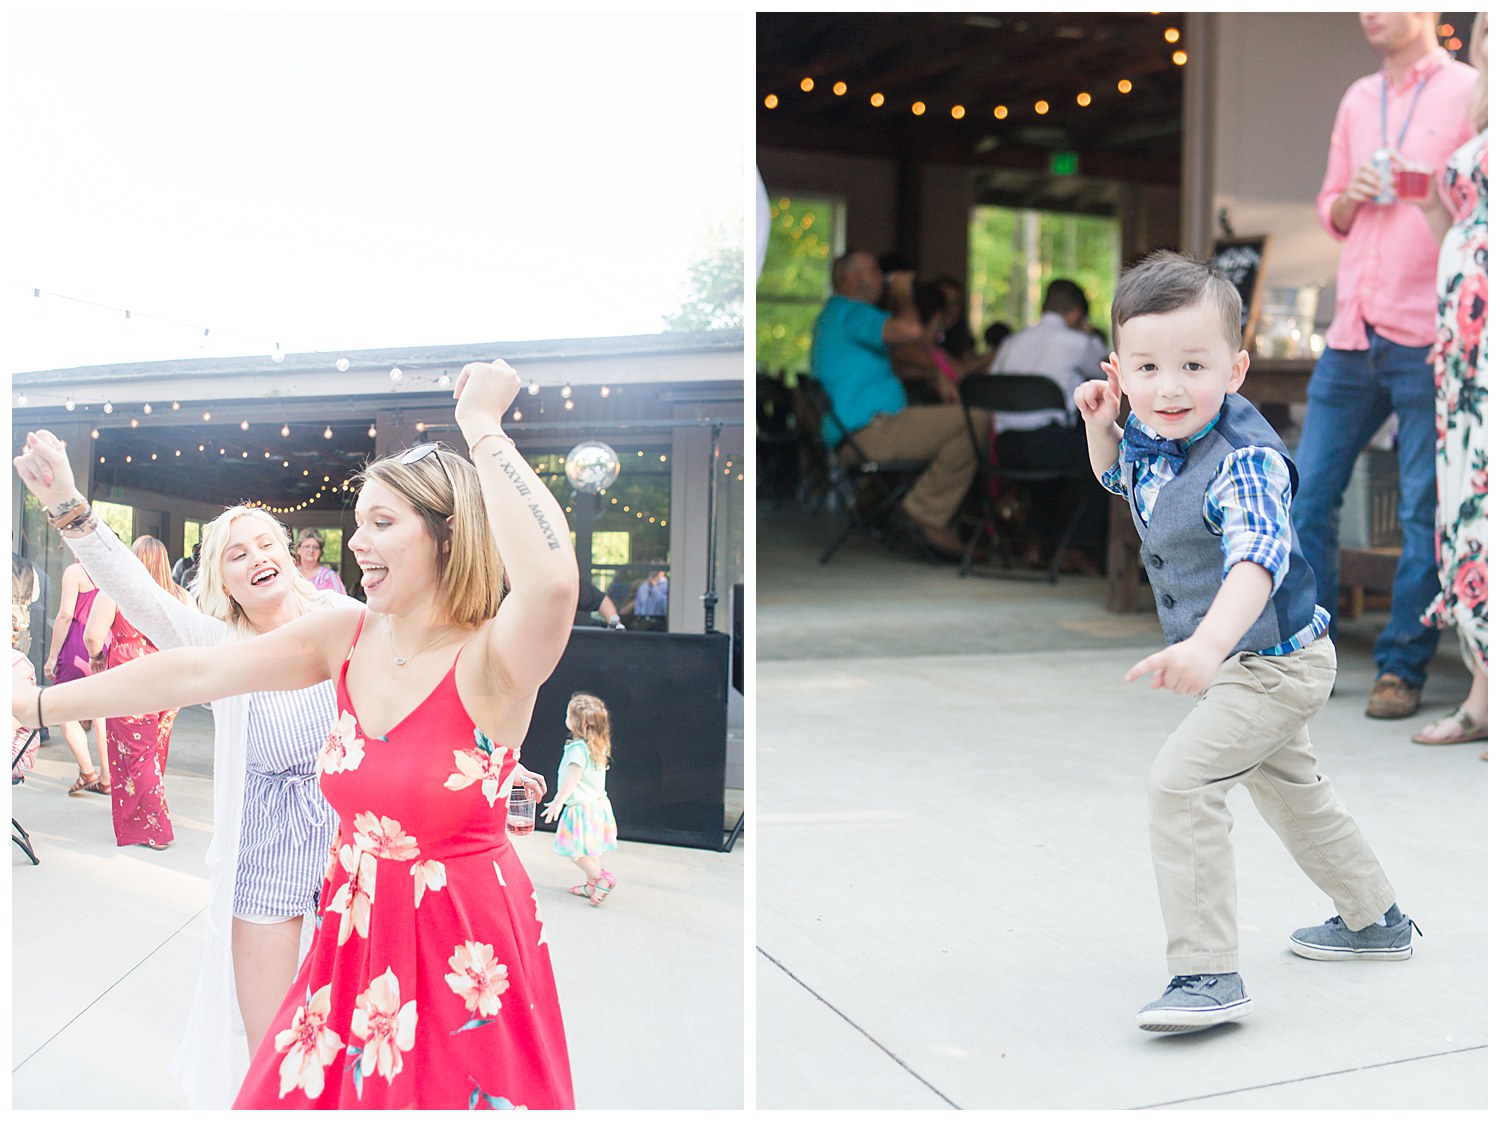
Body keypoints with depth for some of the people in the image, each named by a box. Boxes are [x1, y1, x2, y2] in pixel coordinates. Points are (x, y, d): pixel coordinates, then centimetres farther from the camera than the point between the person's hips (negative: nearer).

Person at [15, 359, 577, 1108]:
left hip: (465, 952, -5)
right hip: (357, 935, 5)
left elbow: (553, 578, -42)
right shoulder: (346, 636, -1)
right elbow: (194, 673, 2)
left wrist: (482, 428, -34)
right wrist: (37, 704, 6)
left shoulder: (492, 658, -20)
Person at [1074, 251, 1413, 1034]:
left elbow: (1255, 559, -49)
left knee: (1180, 782, -21)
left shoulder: (1244, 461, -32)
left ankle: (1207, 973, -14)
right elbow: (1117, 476, 19)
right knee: (1289, 790, 26)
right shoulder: (1151, 434, -6)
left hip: (1273, 661, -10)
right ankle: (1374, 919, 48)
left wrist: (1209, 645, -67)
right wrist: (1100, 425, -2)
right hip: (1246, 664, 10)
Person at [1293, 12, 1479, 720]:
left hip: (1425, 339, -5)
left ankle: (1402, 669, 8)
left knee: (1423, 513, -1)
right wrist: (1351, 198, 3)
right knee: (1307, 496, 3)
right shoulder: (1358, 100, 19)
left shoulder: (1467, 92, 2)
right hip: (1352, 332, 5)